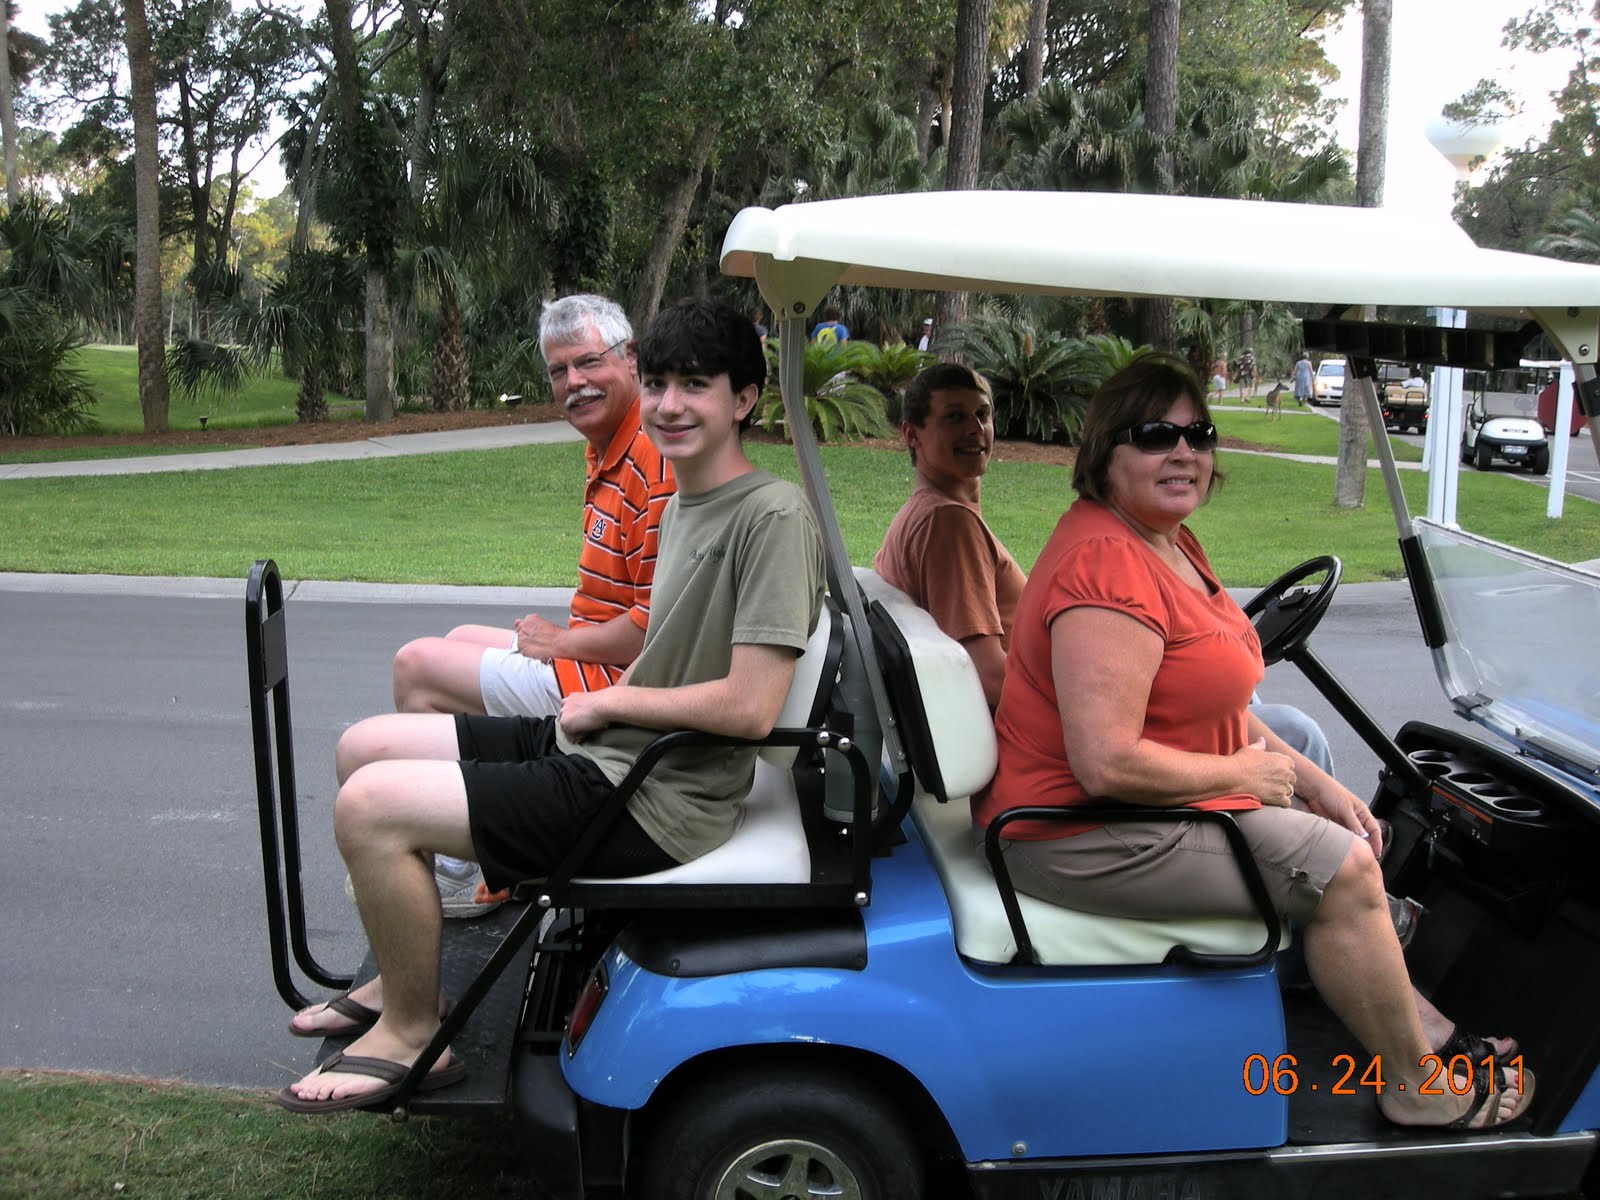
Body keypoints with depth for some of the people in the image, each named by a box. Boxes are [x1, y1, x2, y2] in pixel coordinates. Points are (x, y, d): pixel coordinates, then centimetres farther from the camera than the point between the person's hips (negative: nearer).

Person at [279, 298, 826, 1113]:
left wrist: (607, 702, -12)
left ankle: (413, 1035, 3)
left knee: (370, 807, -17)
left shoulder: (773, 516, -18)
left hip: (651, 802, -10)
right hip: (600, 747, 10)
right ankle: (403, 977, 26)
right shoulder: (684, 502, 12)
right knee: (365, 748, 14)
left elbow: (749, 707, -24)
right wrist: (596, 709, 2)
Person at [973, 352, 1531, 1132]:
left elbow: (1211, 697, 15)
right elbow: (1108, 763, -31)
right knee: (1341, 868, -9)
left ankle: (1428, 1034, 30)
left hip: (1128, 801, 11)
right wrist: (1241, 773, -15)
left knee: (1330, 831, 20)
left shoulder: (1168, 541, 8)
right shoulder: (1109, 565, -26)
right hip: (1083, 836, -11)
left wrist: (1311, 783, 5)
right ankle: (1420, 1091, 11)